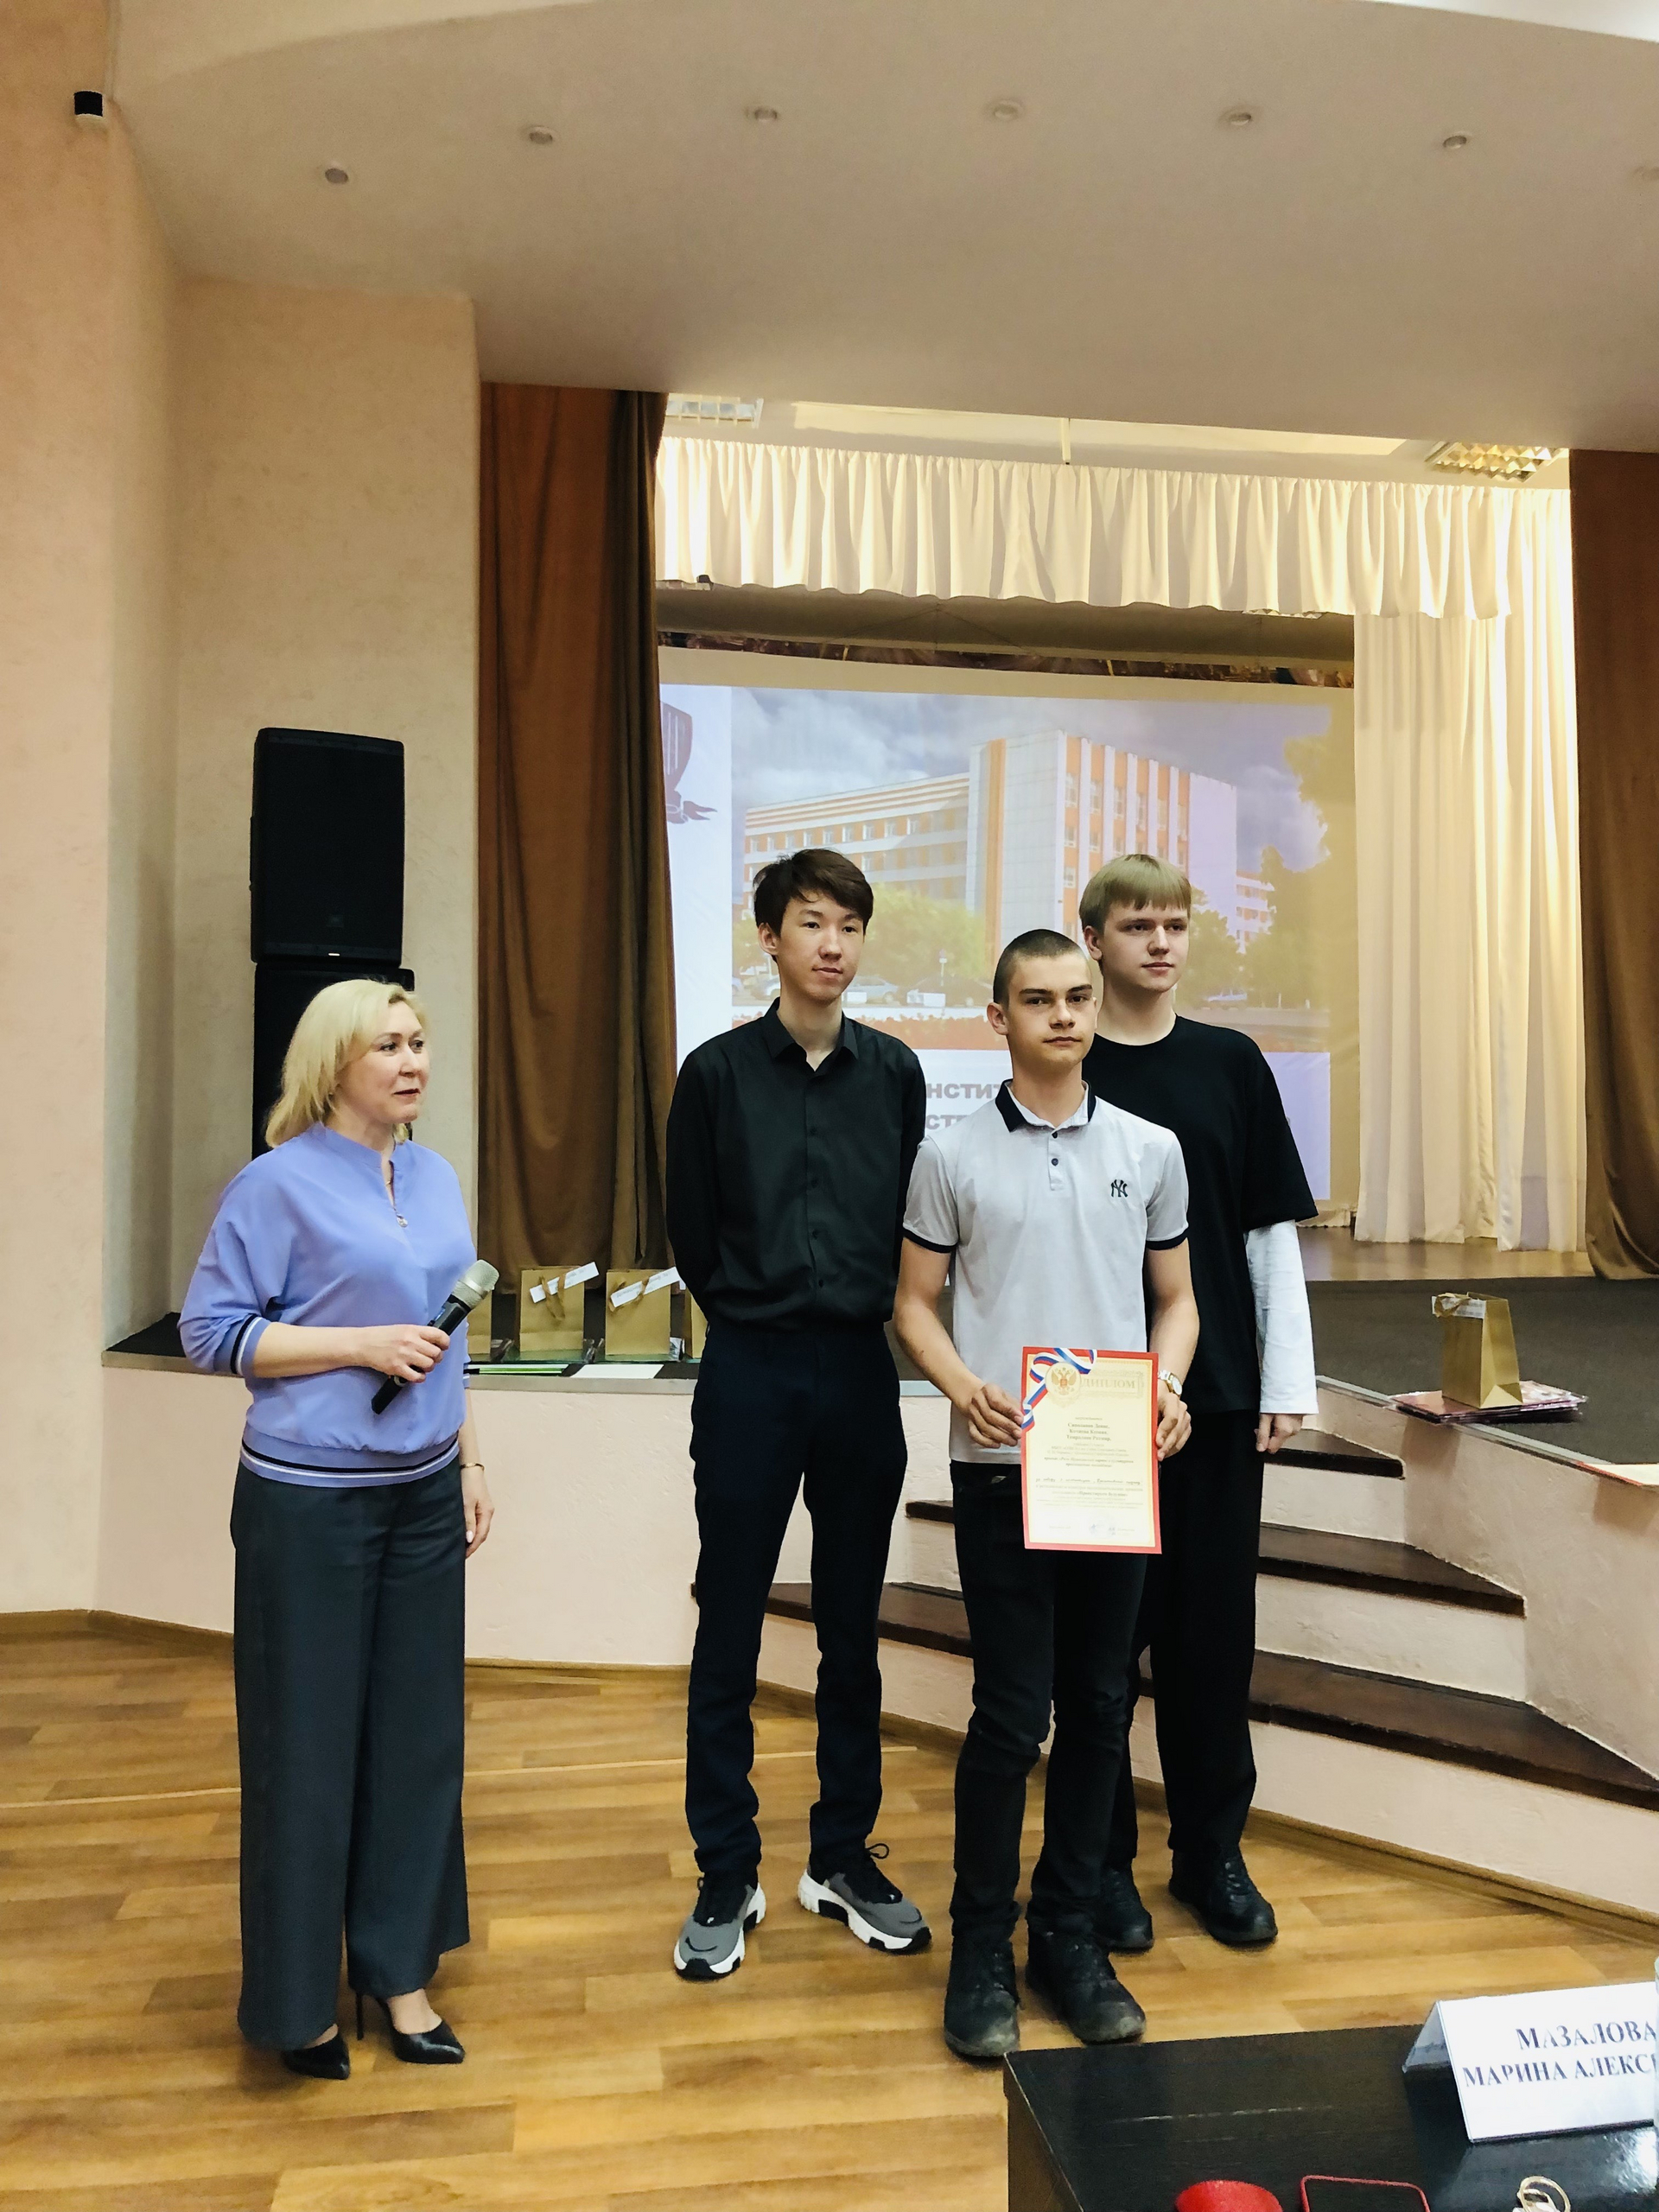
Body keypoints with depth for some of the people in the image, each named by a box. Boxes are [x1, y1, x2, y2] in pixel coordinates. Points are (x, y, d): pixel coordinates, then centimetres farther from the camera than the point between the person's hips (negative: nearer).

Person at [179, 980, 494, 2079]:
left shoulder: (436, 1177, 7)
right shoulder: (281, 1183, -10)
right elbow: (211, 1331, -9)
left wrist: (471, 1460, 13)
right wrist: (362, 1343, -18)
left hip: (423, 1495, 6)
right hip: (310, 1502, -5)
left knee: (420, 1733, 11)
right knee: (309, 1743, 6)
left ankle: (399, 1967, 29)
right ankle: (298, 1998, 26)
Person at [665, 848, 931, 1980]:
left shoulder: (894, 1072, 5)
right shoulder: (718, 1072, -1)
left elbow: (912, 1224, 10)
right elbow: (692, 1234, 4)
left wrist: (859, 1315, 4)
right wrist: (757, 1315, 6)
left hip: (862, 1369, 2)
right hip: (750, 1373, -2)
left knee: (853, 1631, 12)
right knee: (729, 1637, 6)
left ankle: (844, 1859, 28)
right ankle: (728, 1877, 21)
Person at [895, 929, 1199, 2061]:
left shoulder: (1150, 1149, 7)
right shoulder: (953, 1155, 1)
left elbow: (1175, 1295, 12)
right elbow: (917, 1301, 3)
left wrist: (1168, 1384, -7)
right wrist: (963, 1385, -15)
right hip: (1001, 1464, -3)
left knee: (1099, 1708, 11)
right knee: (1011, 1713, 1)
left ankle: (1069, 1932, 28)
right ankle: (982, 1944, 20)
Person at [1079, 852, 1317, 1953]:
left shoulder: (1233, 1064, 5)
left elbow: (1272, 1229, 5)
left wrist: (1287, 1379, 1)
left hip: (1219, 1390, 2)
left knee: (1214, 1625, 10)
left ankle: (1212, 1850, 27)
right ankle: (1103, 1852, 23)